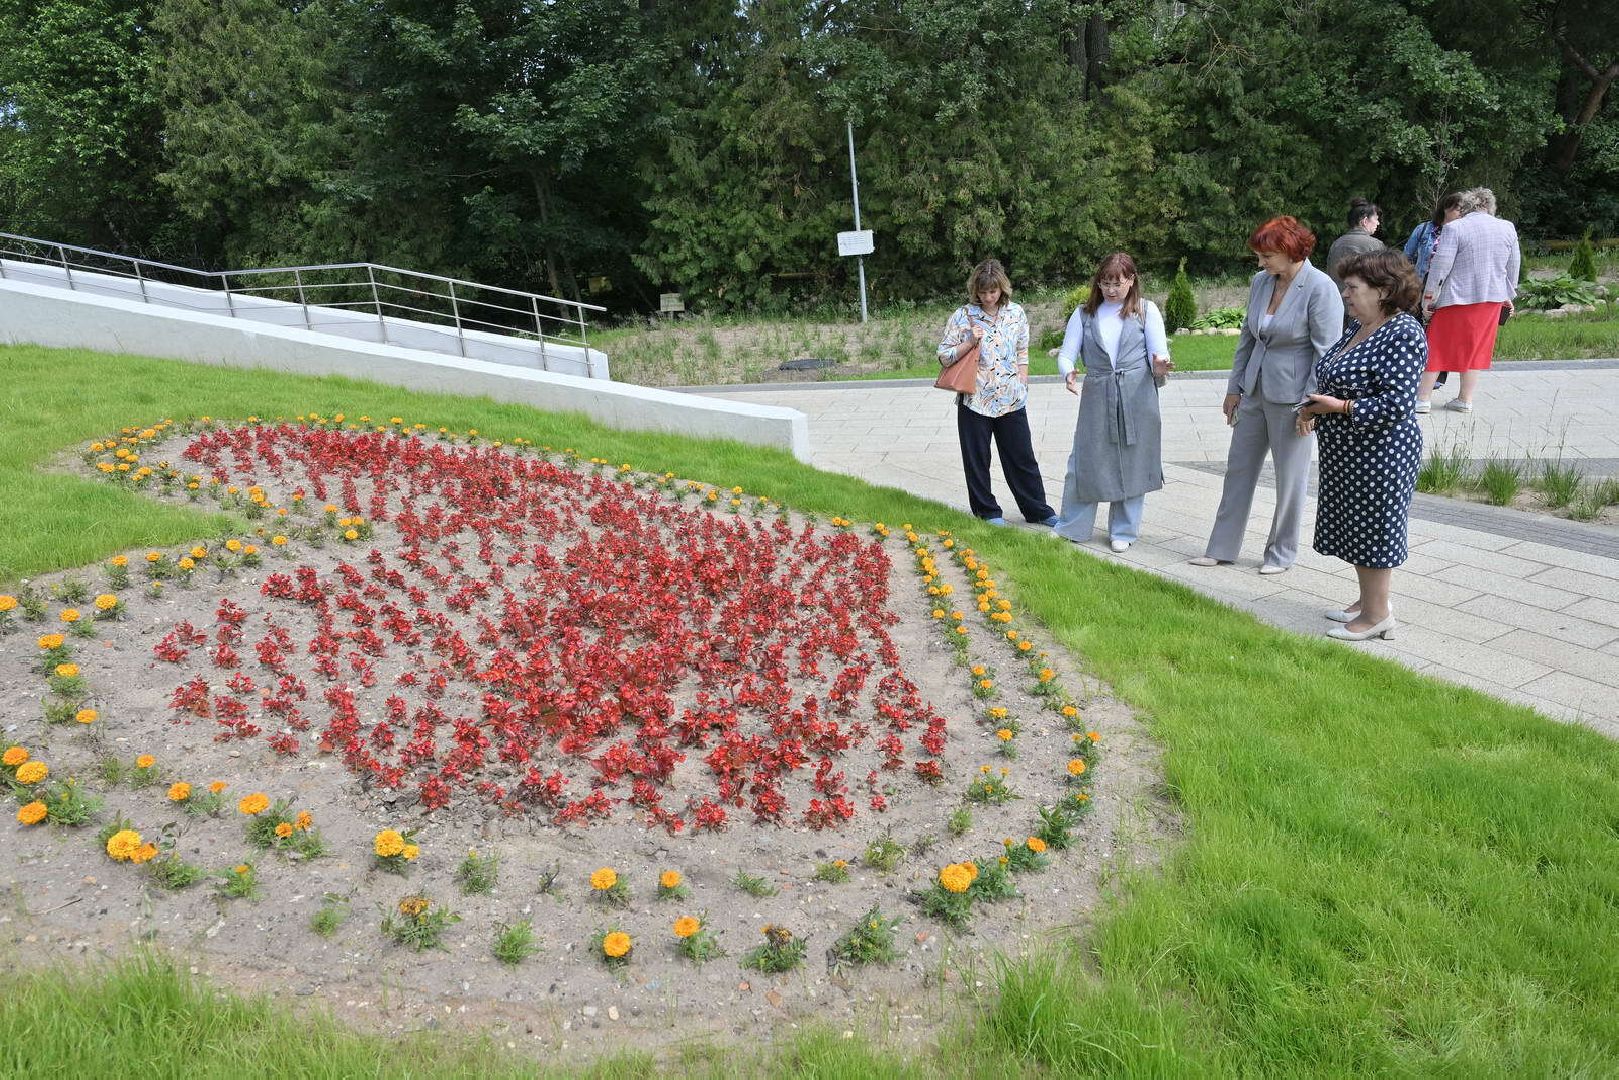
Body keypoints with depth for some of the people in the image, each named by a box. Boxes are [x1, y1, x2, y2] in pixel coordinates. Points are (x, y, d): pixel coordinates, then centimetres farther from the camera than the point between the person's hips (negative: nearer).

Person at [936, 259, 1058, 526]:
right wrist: (970, 342, -16)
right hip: (975, 401, -1)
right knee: (977, 459, 7)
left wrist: (1022, 386, 8)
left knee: (1022, 456, 8)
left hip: (1011, 401, 2)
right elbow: (944, 357, -2)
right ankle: (987, 510, 23)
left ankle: (1038, 510, 20)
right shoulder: (963, 316, -4)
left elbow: (1022, 354, 12)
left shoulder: (1016, 314, 3)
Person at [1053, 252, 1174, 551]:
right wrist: (1068, 374, -20)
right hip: (1097, 397, 1)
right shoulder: (1084, 313, 8)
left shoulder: (1146, 310, 6)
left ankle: (1124, 531, 21)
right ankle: (1072, 529, 14)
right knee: (1086, 460, 1)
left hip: (1137, 397, 0)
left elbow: (1159, 352, -2)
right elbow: (1066, 354, 3)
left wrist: (1159, 367, -26)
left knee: (1133, 463, 6)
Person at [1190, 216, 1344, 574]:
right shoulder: (1260, 282, 5)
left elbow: (1326, 351, -15)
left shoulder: (1320, 288, -15)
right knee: (1239, 469, 12)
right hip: (1255, 392, 7)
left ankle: (1282, 552, 22)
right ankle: (1222, 547, 22)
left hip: (1290, 396, -7)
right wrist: (1235, 386, 13)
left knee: (1289, 478, 7)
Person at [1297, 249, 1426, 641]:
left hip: (1379, 454, -9)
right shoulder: (1358, 327, 9)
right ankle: (1368, 601, 32)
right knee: (1354, 528, 18)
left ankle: (1378, 616, 14)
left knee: (1373, 531, 1)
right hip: (1346, 452, 9)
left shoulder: (1402, 334, -19)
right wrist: (1314, 410, 3)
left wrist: (1339, 407, -24)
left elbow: (1396, 404, -26)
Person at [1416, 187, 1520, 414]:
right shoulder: (1507, 228, 6)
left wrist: (1428, 298, -6)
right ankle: (1465, 400, 15)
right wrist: (1507, 299, 22)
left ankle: (1423, 398, 4)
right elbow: (1513, 268, 12)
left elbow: (1440, 267, -12)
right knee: (1476, 349, 12)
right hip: (1492, 299, 4)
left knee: (1437, 347, 3)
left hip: (1456, 298, -4)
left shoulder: (1454, 228, -9)